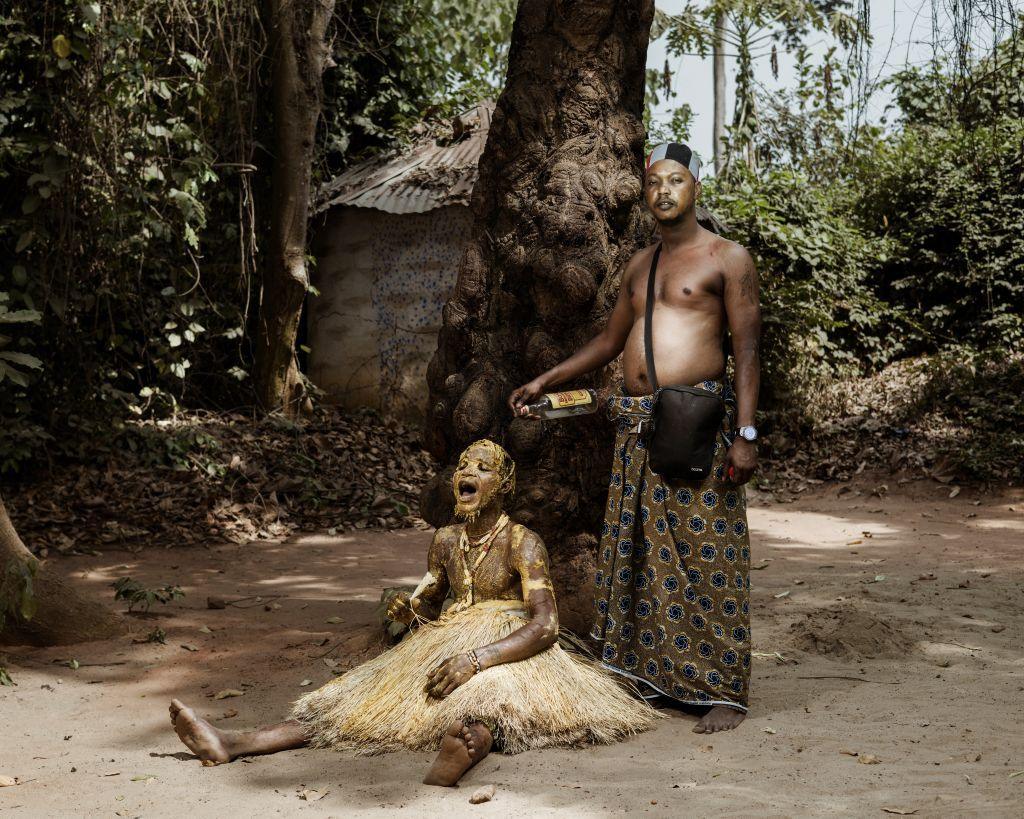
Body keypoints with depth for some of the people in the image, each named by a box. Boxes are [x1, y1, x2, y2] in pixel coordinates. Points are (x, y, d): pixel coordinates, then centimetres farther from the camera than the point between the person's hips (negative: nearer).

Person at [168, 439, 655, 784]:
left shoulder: (522, 543, -9)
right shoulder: (445, 542, 11)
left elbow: (545, 626, -20)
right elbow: (428, 603, 23)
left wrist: (475, 659, -32)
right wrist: (408, 609, -4)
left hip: (507, 655, -6)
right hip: (447, 647, 6)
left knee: (480, 702, -42)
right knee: (364, 700, -11)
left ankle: (447, 770, -78)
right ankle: (232, 745, -25)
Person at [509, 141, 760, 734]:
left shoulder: (727, 259, 1)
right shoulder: (639, 266, 19)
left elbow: (747, 351, -5)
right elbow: (610, 341, 29)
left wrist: (745, 434, -13)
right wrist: (546, 381, 23)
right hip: (637, 426, 7)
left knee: (708, 557, -6)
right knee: (637, 555, 7)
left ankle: (725, 693, -1)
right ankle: (650, 676, 18)